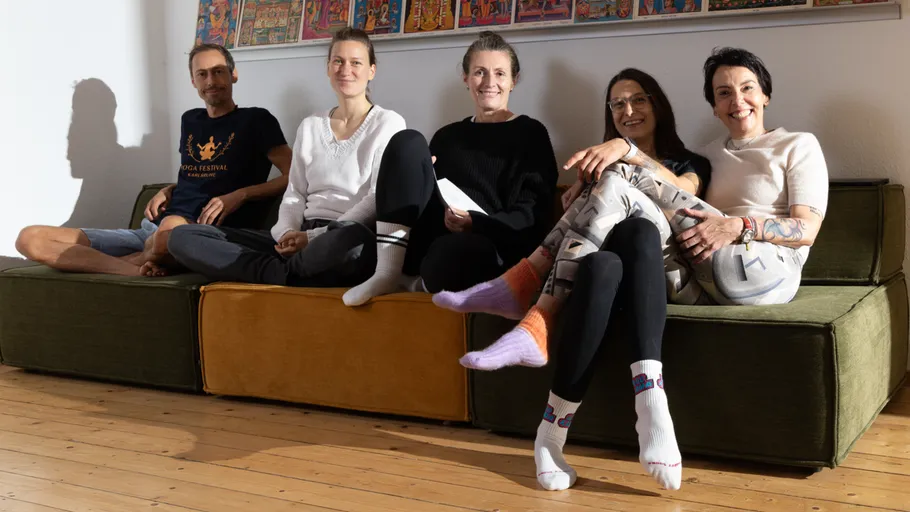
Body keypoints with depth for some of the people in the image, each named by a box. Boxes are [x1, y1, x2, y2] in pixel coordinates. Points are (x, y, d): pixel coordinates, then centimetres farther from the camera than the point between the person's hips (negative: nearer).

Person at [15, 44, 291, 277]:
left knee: (171, 229, -47)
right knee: (30, 239, -9)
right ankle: (138, 271, -27)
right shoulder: (190, 120, 24)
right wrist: (168, 190, 14)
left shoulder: (256, 120, 6)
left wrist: (240, 195, -12)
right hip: (152, 230, 7)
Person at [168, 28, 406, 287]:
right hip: (302, 239, 5)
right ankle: (289, 273, -19)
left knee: (352, 238, -45)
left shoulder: (388, 123, 3)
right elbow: (295, 194, 15)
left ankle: (280, 271, -16)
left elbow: (378, 200, -6)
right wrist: (287, 232, -8)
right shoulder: (310, 126, 18)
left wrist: (315, 236, -14)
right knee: (183, 237, -8)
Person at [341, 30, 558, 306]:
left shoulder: (530, 134, 8)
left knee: (453, 253, -43)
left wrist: (475, 222, -19)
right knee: (407, 142, -14)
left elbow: (535, 213, -3)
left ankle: (418, 282, -5)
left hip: (486, 245, -5)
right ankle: (388, 270, -20)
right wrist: (413, 173, -4)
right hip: (430, 238, 5)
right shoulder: (447, 136, 24)